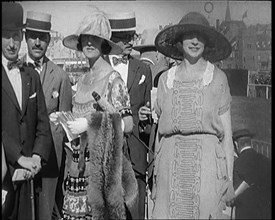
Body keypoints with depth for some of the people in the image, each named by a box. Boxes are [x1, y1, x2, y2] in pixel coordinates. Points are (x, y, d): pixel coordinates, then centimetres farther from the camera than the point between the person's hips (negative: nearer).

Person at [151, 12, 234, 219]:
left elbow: (226, 131, 5)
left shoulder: (218, 77, 5)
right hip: (171, 161, 2)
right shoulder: (166, 79, 11)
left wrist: (228, 175, 1)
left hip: (206, 158, -2)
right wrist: (156, 170, 11)